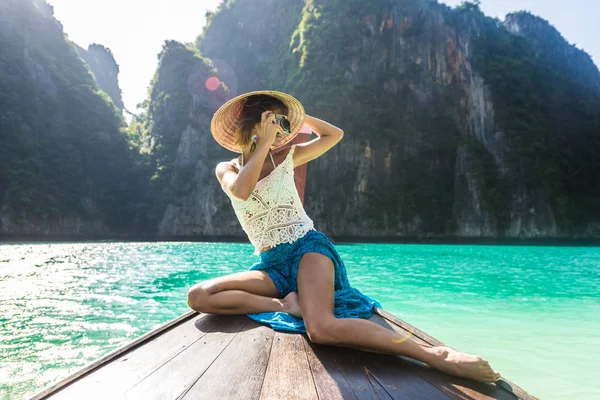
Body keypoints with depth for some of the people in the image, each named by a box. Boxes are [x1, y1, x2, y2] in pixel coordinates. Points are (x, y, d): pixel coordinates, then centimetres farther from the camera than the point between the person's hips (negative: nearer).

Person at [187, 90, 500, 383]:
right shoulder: (226, 169, 9)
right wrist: (264, 142, -9)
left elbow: (335, 134, 20)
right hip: (271, 265, 3)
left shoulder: (286, 157, 8)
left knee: (322, 329, -33)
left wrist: (295, 114, 15)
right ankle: (286, 304, -19)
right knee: (199, 297, -19)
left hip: (307, 248, -3)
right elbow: (241, 190, -17)